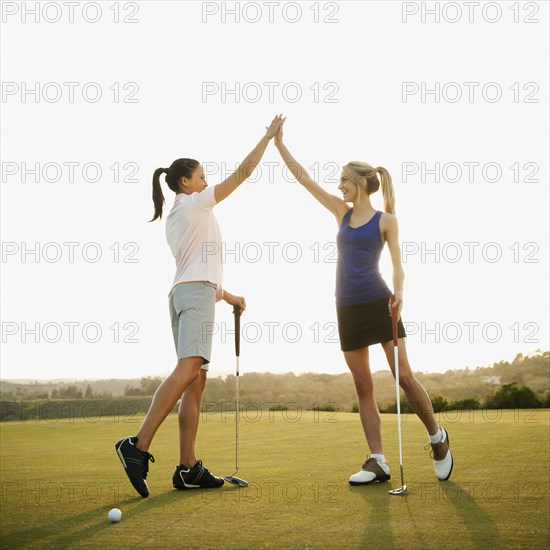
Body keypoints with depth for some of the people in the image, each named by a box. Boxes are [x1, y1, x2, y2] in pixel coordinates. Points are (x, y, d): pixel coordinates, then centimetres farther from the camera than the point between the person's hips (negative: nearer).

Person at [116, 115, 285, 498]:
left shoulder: (176, 217, 26)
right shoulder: (195, 203, 2)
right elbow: (243, 172, 2)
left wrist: (228, 296, 28)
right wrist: (268, 136, 12)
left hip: (183, 293, 9)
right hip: (197, 294, -9)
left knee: (196, 380, 2)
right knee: (188, 369, -22)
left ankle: (188, 469, -2)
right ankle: (139, 445, -31)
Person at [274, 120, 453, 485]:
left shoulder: (386, 220, 1)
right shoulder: (342, 212, 13)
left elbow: (397, 263, -6)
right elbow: (303, 177, 15)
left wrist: (398, 292, -25)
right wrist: (279, 143, 14)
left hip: (379, 304, -5)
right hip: (348, 308, 5)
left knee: (405, 377, -4)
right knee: (363, 387, 2)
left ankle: (438, 437, 19)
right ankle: (378, 462, 5)